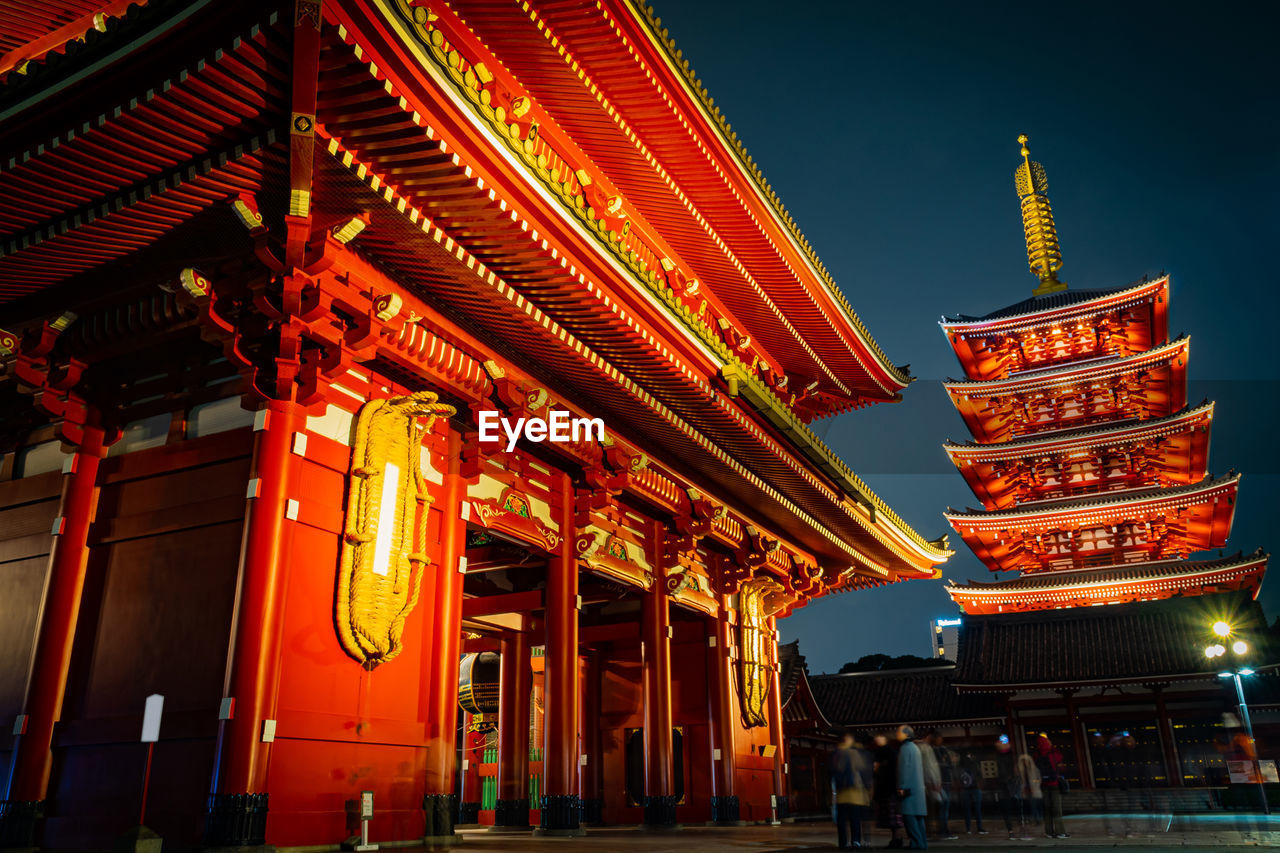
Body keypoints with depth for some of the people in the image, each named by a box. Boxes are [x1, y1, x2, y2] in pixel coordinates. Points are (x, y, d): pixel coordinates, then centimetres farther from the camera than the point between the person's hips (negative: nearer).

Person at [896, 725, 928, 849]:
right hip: (918, 787, 9)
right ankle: (923, 843, 9)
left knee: (909, 816, -9)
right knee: (918, 816, 10)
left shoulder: (905, 748, -9)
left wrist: (902, 787, -16)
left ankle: (917, 842, -12)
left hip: (908, 787, -9)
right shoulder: (915, 748, 19)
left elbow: (904, 768, -16)